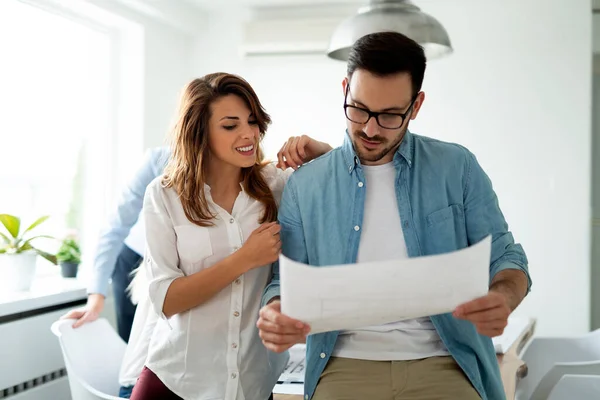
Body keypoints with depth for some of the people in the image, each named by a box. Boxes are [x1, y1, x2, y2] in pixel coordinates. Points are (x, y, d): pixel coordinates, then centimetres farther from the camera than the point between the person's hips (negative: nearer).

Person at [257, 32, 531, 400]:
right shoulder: (305, 185, 5)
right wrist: (276, 315, -18)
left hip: (442, 365, 0)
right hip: (345, 366, 1)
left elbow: (504, 257, 5)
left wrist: (503, 298, -20)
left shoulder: (458, 168, 4)